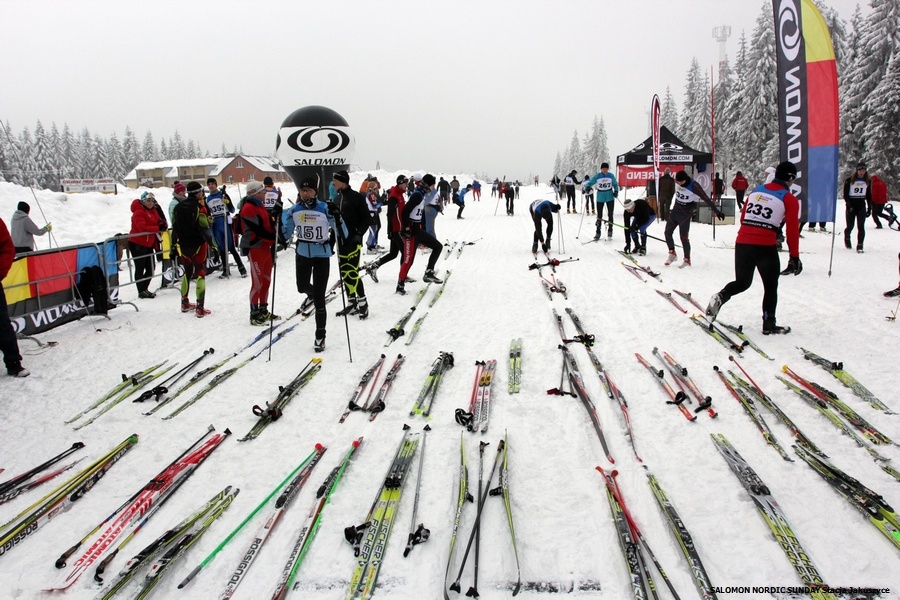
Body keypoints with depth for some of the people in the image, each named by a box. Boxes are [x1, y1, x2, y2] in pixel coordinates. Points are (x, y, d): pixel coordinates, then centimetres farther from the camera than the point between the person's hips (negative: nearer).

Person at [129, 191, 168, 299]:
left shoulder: (153, 210, 12)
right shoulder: (138, 212, -14)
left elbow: (159, 221, 10)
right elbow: (142, 227, -26)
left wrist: (163, 224, -14)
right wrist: (158, 228, -28)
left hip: (149, 244, 8)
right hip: (137, 244, -8)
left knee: (151, 268, 11)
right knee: (140, 268, -1)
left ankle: (144, 289, 24)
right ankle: (141, 291, 5)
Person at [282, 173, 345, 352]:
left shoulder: (325, 209, -14)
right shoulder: (294, 210, -3)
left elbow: (344, 234, -15)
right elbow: (286, 235, 7)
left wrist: (337, 216, -30)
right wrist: (280, 218, -7)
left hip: (322, 256, -4)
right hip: (302, 254, 4)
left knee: (319, 298, -3)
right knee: (302, 287, 21)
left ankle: (320, 336, 11)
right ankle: (312, 293, 60)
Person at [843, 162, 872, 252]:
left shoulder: (868, 181, 7)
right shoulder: (849, 180, -5)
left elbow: (869, 195, 13)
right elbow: (845, 194, -4)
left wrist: (869, 208, 9)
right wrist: (849, 205, -15)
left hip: (862, 206, 2)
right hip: (851, 206, -2)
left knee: (861, 226, -8)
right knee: (850, 226, 4)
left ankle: (860, 246, -7)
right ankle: (847, 238, 36)